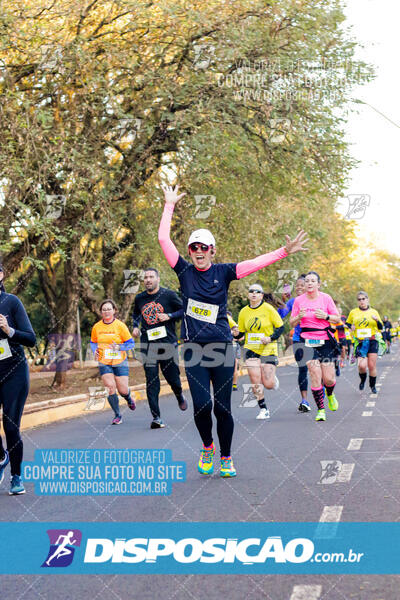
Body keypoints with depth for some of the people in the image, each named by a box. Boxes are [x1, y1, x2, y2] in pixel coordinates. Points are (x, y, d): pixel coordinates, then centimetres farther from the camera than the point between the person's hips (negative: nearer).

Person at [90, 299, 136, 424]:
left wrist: (119, 347, -20)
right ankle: (117, 415, 4)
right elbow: (93, 342, 18)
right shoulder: (96, 327, 2)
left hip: (120, 362, -2)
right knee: (110, 388, -11)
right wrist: (95, 351, -1)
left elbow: (131, 343, -4)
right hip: (104, 363, 2)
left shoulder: (120, 325, -7)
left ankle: (129, 398, 37)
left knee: (123, 390, -2)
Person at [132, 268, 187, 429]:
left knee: (173, 378, 5)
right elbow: (136, 314, 28)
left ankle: (179, 396, 41)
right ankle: (156, 417, -3)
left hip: (168, 342, -2)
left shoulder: (168, 295, -2)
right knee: (151, 382, -6)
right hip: (148, 344, 2)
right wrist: (135, 326, 9)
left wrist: (169, 316, -12)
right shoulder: (139, 298, 9)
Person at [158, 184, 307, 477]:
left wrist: (285, 251, -17)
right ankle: (207, 447, 21)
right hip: (194, 349, 0)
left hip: (222, 348, 0)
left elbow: (256, 263, -6)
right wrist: (170, 205, 3)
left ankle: (226, 457, 22)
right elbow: (164, 239, 0)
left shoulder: (223, 272, 3)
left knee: (223, 407, 3)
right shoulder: (185, 271, 3)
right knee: (201, 405, -8)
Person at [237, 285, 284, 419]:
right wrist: (235, 334, -10)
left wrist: (270, 338, -16)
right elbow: (240, 332, 12)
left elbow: (280, 327, -1)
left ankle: (274, 379, 31)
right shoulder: (243, 312, 4)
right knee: (255, 382, -8)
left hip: (268, 349, -2)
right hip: (251, 349, 2)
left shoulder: (268, 309, -6)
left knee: (268, 384, -6)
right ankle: (263, 409, 8)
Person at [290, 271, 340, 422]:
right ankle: (320, 409, 0)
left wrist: (326, 316, -13)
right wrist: (299, 316, -13)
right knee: (315, 376, -11)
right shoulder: (298, 300, 2)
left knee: (328, 378, -1)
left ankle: (330, 395, 35)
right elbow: (292, 323, 8)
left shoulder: (325, 298, 1)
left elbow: (337, 319, 6)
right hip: (308, 341, 0)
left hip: (325, 340, 0)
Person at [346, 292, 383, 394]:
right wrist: (351, 326, -1)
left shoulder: (374, 312, 8)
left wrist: (377, 320, -9)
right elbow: (347, 324, 21)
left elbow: (381, 328, 11)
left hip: (372, 341, 0)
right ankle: (363, 379, 16)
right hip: (360, 342, 0)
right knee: (362, 365, -16)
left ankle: (373, 386, 17)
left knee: (372, 366, -3)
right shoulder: (353, 312, 8)